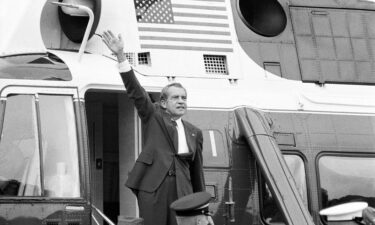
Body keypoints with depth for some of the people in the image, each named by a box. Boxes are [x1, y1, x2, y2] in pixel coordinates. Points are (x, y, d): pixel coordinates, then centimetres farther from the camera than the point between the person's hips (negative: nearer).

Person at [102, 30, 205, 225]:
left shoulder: (194, 132, 18)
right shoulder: (153, 116, 10)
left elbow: (197, 169, 19)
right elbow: (135, 90, -3)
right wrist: (120, 56, -16)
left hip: (182, 190, 3)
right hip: (153, 187, -3)